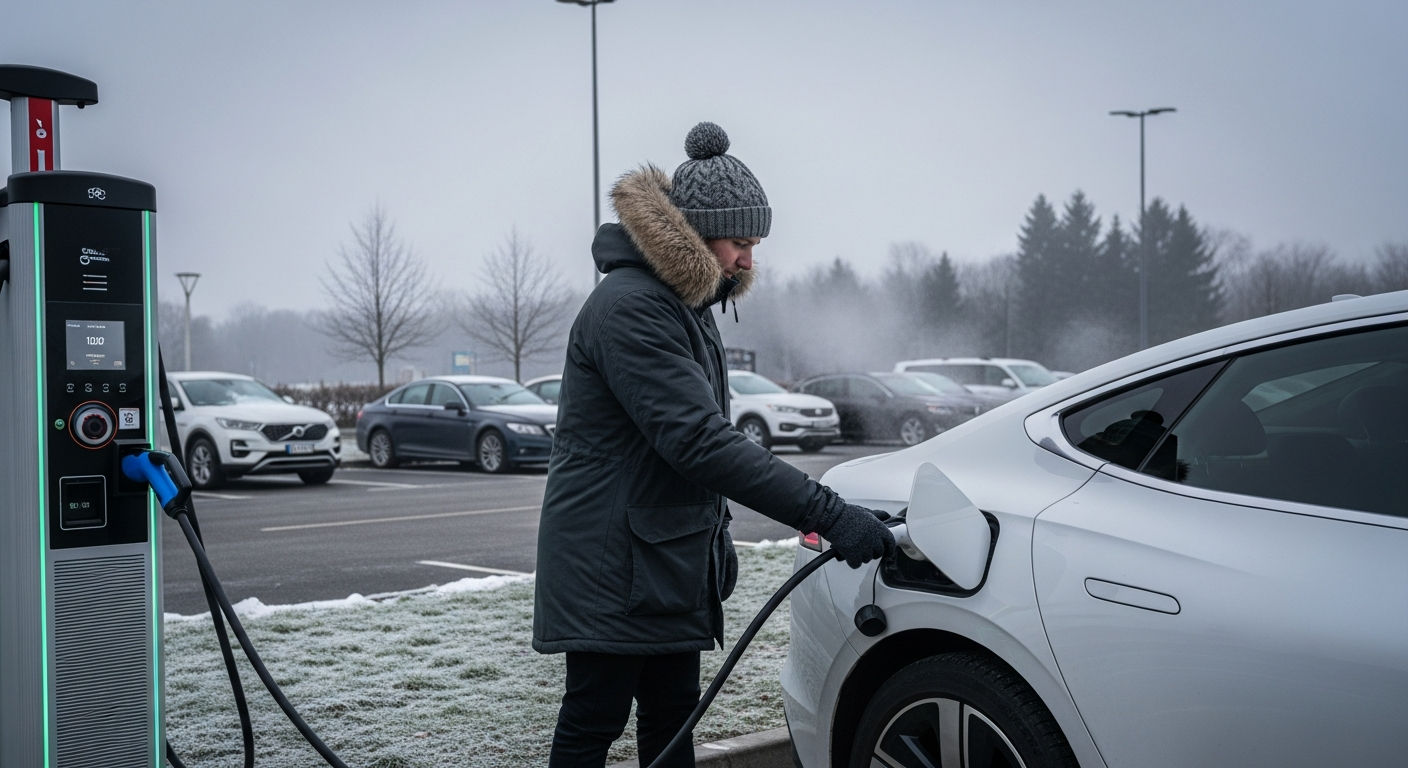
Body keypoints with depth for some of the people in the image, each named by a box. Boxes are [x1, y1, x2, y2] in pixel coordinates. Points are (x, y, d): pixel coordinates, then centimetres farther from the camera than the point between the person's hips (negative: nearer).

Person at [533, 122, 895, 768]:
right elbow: (699, 441, -30)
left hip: (670, 563, 10)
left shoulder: (685, 304, 14)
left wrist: (715, 541, 22)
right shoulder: (629, 307, -20)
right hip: (613, 569, -10)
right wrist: (827, 513, -32)